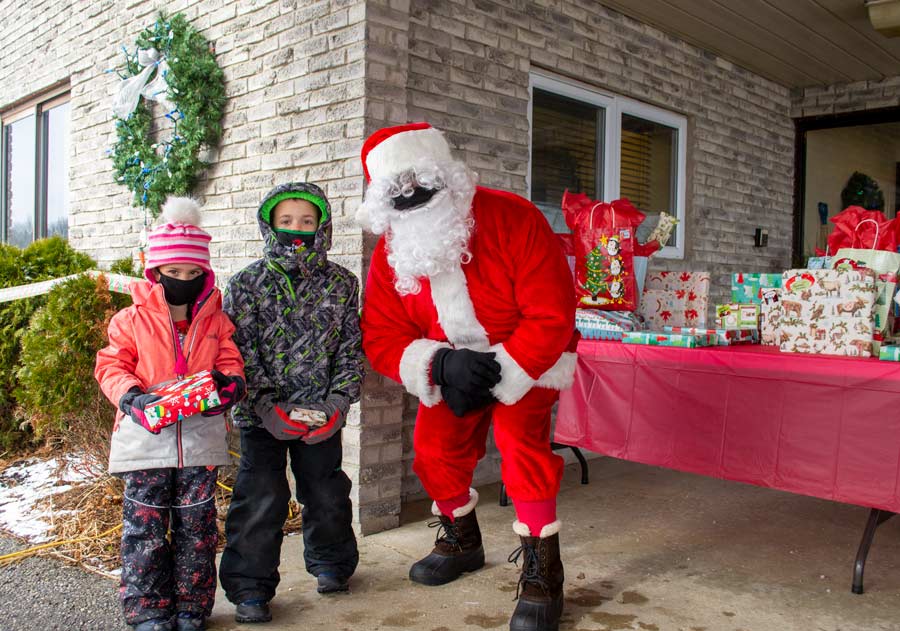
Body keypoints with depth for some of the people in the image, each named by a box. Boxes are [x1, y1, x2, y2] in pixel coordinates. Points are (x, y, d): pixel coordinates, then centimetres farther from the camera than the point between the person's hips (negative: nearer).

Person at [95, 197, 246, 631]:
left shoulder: (217, 322, 6)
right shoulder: (132, 319, 2)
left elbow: (230, 363, 8)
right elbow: (111, 366, 1)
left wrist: (230, 383, -15)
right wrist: (131, 396, -19)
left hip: (201, 437, 1)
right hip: (147, 438, -1)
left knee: (197, 529, 9)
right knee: (144, 529, 3)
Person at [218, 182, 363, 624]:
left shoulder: (341, 283, 1)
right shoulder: (247, 283, -3)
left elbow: (351, 350, 1)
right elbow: (240, 351, -8)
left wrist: (338, 403, -10)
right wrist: (266, 403, -17)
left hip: (321, 413, 2)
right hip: (262, 413, -1)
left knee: (326, 492, 14)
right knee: (260, 499, 1)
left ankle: (331, 562, 38)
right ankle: (250, 587, 17)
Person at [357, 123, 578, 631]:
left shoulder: (514, 220, -28)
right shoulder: (389, 254, -13)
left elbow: (552, 317, -29)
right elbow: (381, 339, -13)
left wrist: (499, 375, -30)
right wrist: (439, 365, -32)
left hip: (529, 357, -4)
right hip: (450, 363, 5)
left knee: (521, 437, -24)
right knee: (435, 446, -1)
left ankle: (542, 571, -8)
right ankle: (462, 541, 29)